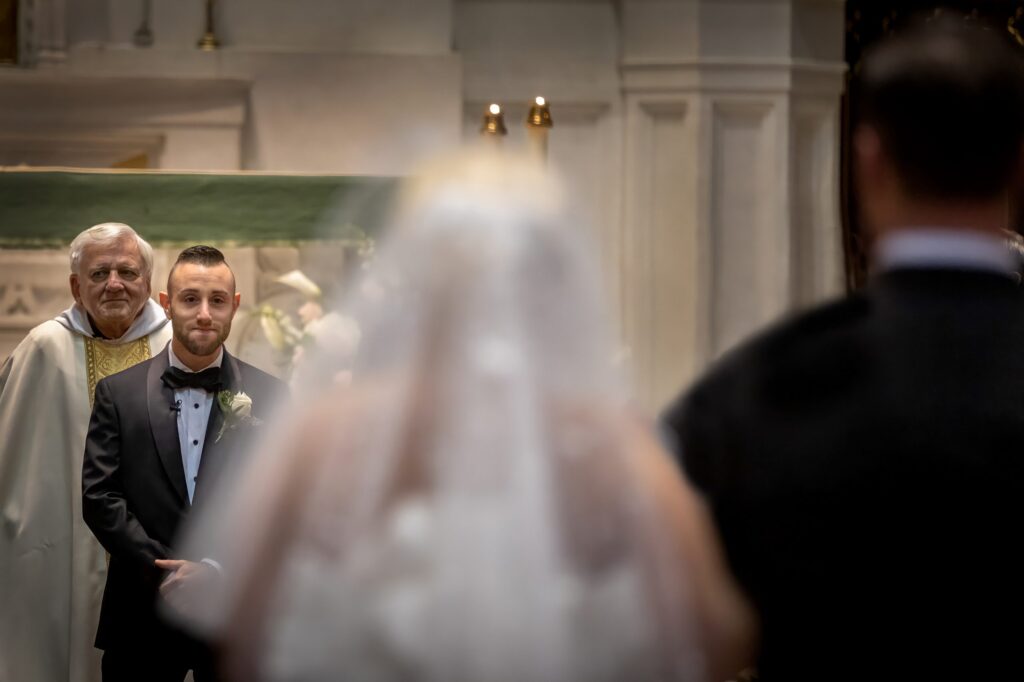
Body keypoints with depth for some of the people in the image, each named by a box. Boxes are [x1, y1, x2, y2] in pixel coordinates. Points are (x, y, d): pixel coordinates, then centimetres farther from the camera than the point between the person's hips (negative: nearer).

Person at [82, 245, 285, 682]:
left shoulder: (268, 396, 4)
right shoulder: (118, 392, 4)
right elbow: (98, 495, -2)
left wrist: (220, 568, -13)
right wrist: (165, 571, -11)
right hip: (143, 616, 0)